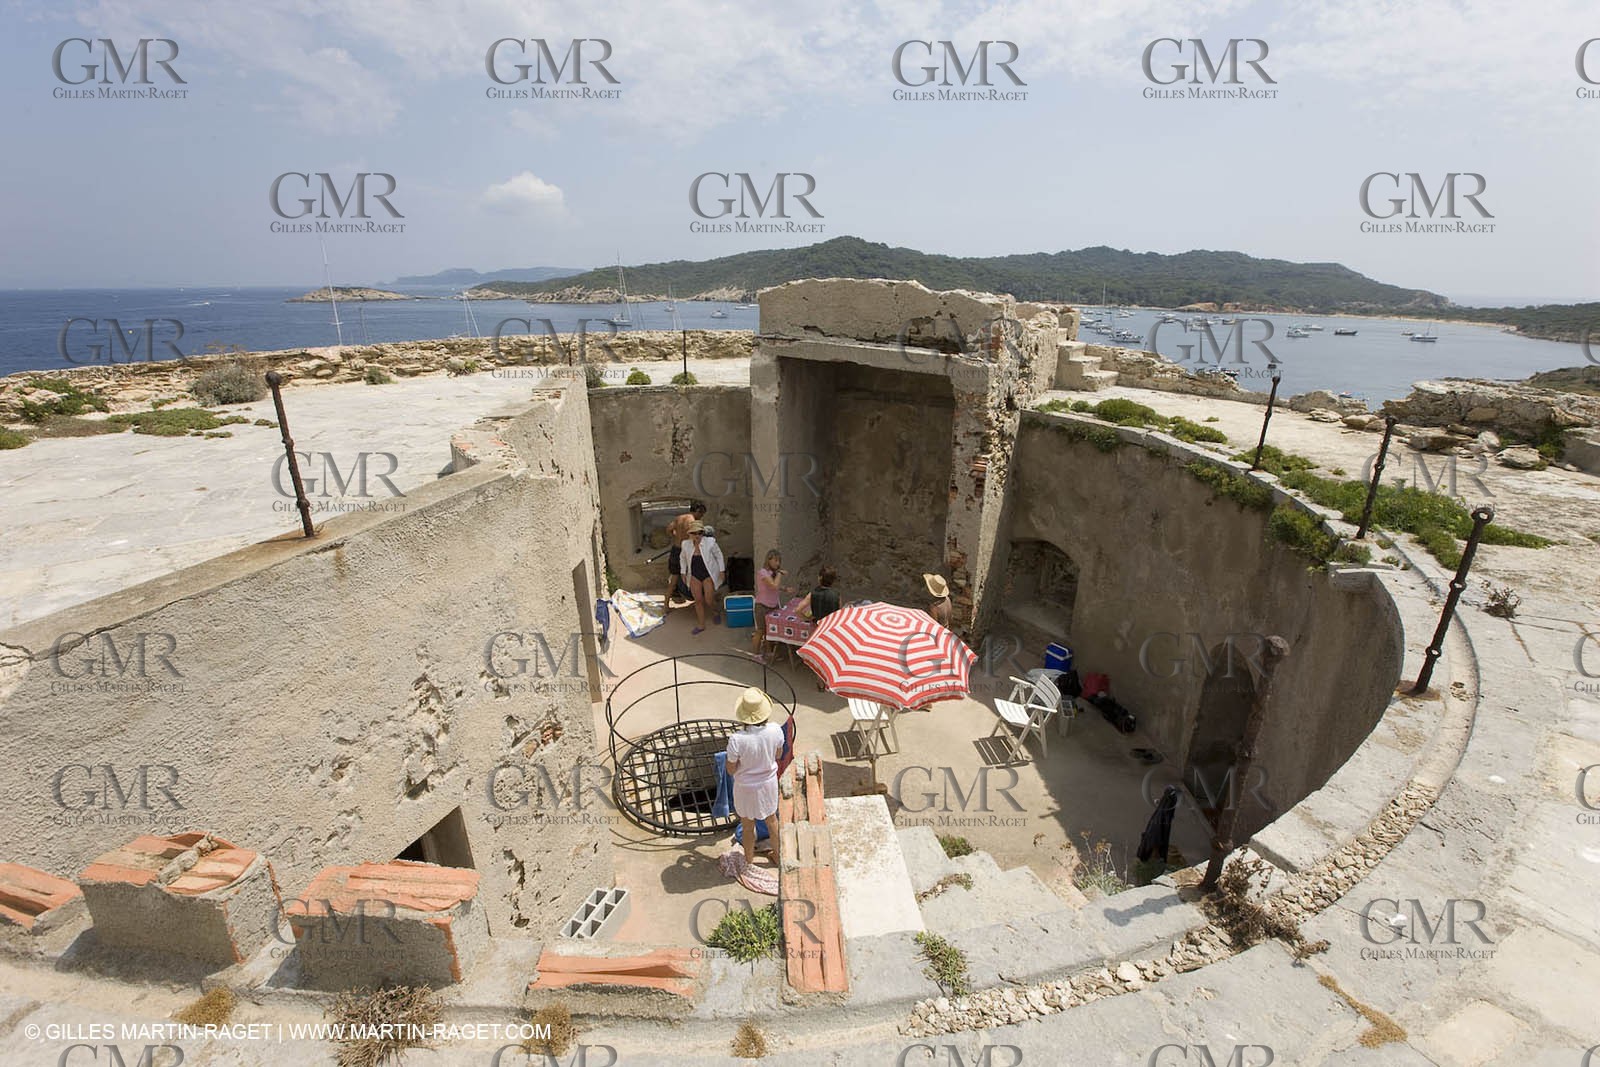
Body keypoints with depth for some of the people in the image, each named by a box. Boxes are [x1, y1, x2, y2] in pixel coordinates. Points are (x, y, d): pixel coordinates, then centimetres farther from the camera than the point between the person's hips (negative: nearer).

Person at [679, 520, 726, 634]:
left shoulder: (710, 542, -15)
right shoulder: (686, 545, -5)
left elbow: (719, 555, -2)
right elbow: (683, 558, 14)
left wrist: (722, 570, -3)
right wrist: (683, 572, 9)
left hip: (709, 575, -3)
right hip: (695, 576, 3)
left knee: (709, 601, -5)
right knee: (698, 600, 5)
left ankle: (717, 611, 31)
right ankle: (701, 625, 18)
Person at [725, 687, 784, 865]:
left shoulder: (737, 739, -34)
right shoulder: (775, 730, -25)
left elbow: (731, 770, -19)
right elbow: (778, 755, -6)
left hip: (746, 787, -2)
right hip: (769, 782, 3)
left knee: (748, 826, 23)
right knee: (771, 818, 30)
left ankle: (749, 859, 46)